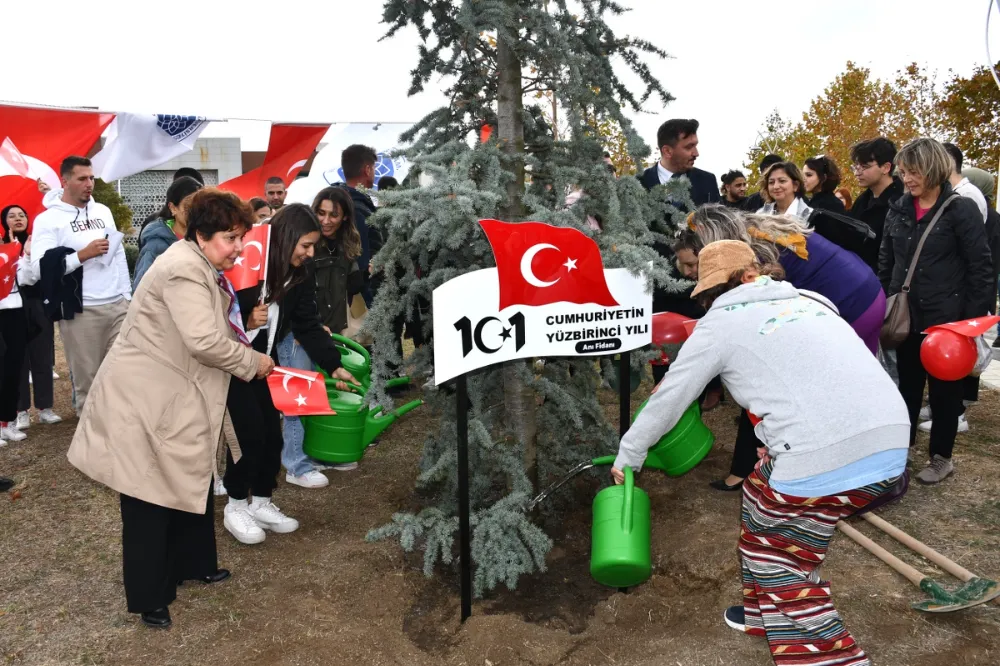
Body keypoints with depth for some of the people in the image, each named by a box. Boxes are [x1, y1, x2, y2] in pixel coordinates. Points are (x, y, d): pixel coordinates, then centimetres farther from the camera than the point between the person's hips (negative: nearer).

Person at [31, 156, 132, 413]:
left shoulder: (103, 211, 14)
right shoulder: (48, 219, -3)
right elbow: (41, 267, -12)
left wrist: (128, 296, 15)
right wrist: (83, 254, -18)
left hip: (118, 305, 4)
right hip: (80, 311, -4)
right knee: (86, 379, 3)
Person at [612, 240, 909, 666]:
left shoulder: (719, 323, 9)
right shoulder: (808, 300, 24)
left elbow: (668, 399, 16)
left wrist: (628, 456, 30)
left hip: (826, 458, -7)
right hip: (892, 441, 7)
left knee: (779, 565, 13)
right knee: (763, 491, 26)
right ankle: (765, 614, 41)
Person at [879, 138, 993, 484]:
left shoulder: (961, 209, -9)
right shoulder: (898, 210, 5)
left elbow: (981, 269, -9)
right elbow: (885, 264, 12)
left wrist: (974, 320, -13)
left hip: (945, 319, -4)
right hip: (906, 317, 4)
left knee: (944, 389, 8)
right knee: (907, 384, 15)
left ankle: (941, 457, 22)